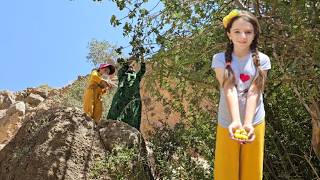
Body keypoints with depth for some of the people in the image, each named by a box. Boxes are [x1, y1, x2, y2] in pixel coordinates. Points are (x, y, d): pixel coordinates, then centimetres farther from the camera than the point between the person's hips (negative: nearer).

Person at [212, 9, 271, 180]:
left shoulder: (261, 60, -5)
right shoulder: (220, 59, -7)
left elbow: (254, 92, -16)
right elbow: (229, 90, -20)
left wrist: (248, 124, -30)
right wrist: (236, 122, -35)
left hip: (254, 123, 1)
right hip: (228, 124, 0)